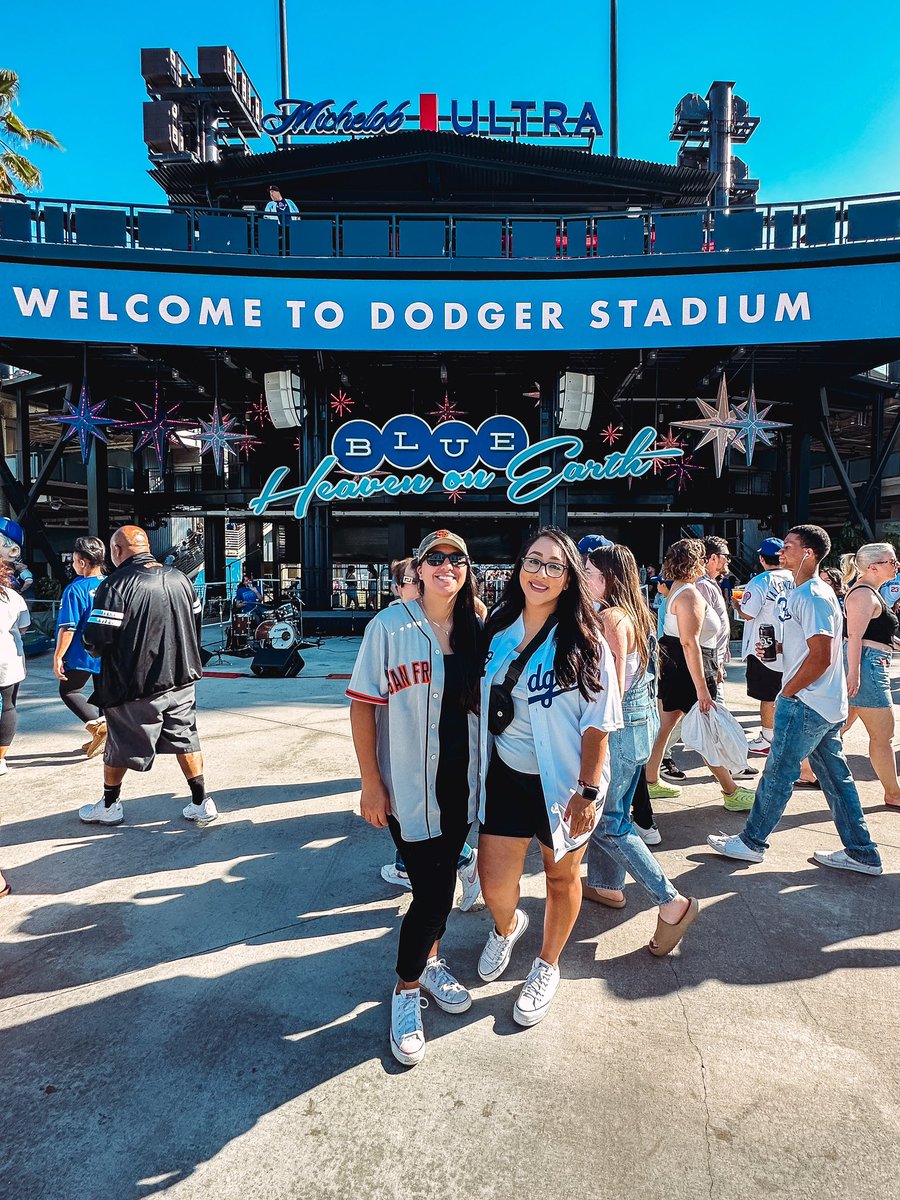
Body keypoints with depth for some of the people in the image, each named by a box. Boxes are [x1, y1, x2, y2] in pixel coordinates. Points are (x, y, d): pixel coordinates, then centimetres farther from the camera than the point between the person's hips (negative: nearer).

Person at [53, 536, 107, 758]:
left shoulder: (75, 589, -17)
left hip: (82, 654, -6)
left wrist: (58, 657, -11)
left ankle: (96, 724, -9)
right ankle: (104, 739, 22)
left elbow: (68, 628, -19)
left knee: (69, 691, 11)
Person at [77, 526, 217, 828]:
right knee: (185, 740, 14)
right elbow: (197, 622, 10)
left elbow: (97, 640, -19)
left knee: (120, 746, 14)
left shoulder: (115, 585, -16)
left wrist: (93, 647, 4)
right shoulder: (179, 578, 3)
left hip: (136, 684, -5)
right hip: (181, 679, 5)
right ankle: (201, 804, 16)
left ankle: (109, 807, 32)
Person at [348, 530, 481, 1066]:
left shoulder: (476, 628, 2)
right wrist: (371, 782, -11)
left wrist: (485, 773, 8)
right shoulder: (390, 626, -11)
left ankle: (429, 962, 43)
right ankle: (407, 989, 23)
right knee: (433, 888, -2)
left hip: (461, 781, 4)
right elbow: (363, 705, -9)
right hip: (408, 782, -4)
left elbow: (485, 701, 10)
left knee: (441, 878, 17)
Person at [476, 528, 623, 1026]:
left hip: (561, 781, -3)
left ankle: (547, 966, 42)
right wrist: (476, 768, 10)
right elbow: (481, 700, 10)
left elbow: (597, 723, -13)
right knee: (493, 883, 6)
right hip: (505, 775, 3)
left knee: (562, 876, 16)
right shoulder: (498, 629, -2)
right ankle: (506, 928, 43)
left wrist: (588, 791, -16)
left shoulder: (583, 641, -14)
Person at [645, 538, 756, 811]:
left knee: (664, 725, 14)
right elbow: (690, 644, -26)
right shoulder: (690, 595, -20)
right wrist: (701, 688, -26)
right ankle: (732, 793, 12)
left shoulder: (679, 588, 12)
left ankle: (651, 782, 22)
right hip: (686, 669, -10)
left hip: (671, 664, 10)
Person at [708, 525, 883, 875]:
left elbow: (821, 657, -24)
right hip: (828, 705, 10)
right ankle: (861, 853, 24)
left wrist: (787, 692, -14)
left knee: (778, 773, 2)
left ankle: (752, 842, 16)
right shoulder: (811, 592, 13)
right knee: (836, 776, 15)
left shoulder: (811, 597, -19)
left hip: (805, 703, -10)